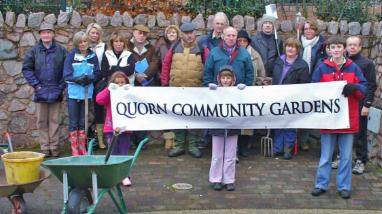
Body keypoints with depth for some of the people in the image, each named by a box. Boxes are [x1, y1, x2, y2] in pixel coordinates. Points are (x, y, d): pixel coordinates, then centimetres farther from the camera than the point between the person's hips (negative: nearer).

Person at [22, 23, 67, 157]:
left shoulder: (61, 50, 0)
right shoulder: (33, 51, 2)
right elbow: (26, 69, 2)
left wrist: (61, 86, -6)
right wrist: (36, 85, -5)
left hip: (56, 92, -1)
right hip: (41, 91, 1)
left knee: (54, 120, 5)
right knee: (42, 121, 6)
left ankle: (54, 147, 12)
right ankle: (44, 147, 13)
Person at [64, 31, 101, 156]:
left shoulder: (93, 56, 4)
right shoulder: (71, 56, -1)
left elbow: (97, 73, 3)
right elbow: (66, 75, -5)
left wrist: (89, 78, -17)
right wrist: (77, 79, -21)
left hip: (87, 93, 2)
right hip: (73, 93, -2)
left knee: (83, 122, 12)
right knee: (73, 122, 3)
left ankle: (82, 148, 21)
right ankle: (74, 149, 9)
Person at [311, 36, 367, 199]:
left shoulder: (353, 68, 3)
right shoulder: (322, 68, 3)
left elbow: (364, 88, 0)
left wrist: (354, 88, -20)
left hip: (348, 118, 0)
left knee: (346, 155, 7)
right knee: (325, 156, 8)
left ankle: (344, 186, 18)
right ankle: (321, 185, 18)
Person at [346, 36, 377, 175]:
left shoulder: (367, 64, -2)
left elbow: (371, 86, -5)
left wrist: (367, 105, -11)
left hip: (359, 106, -3)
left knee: (360, 134, 3)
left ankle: (361, 161, 11)